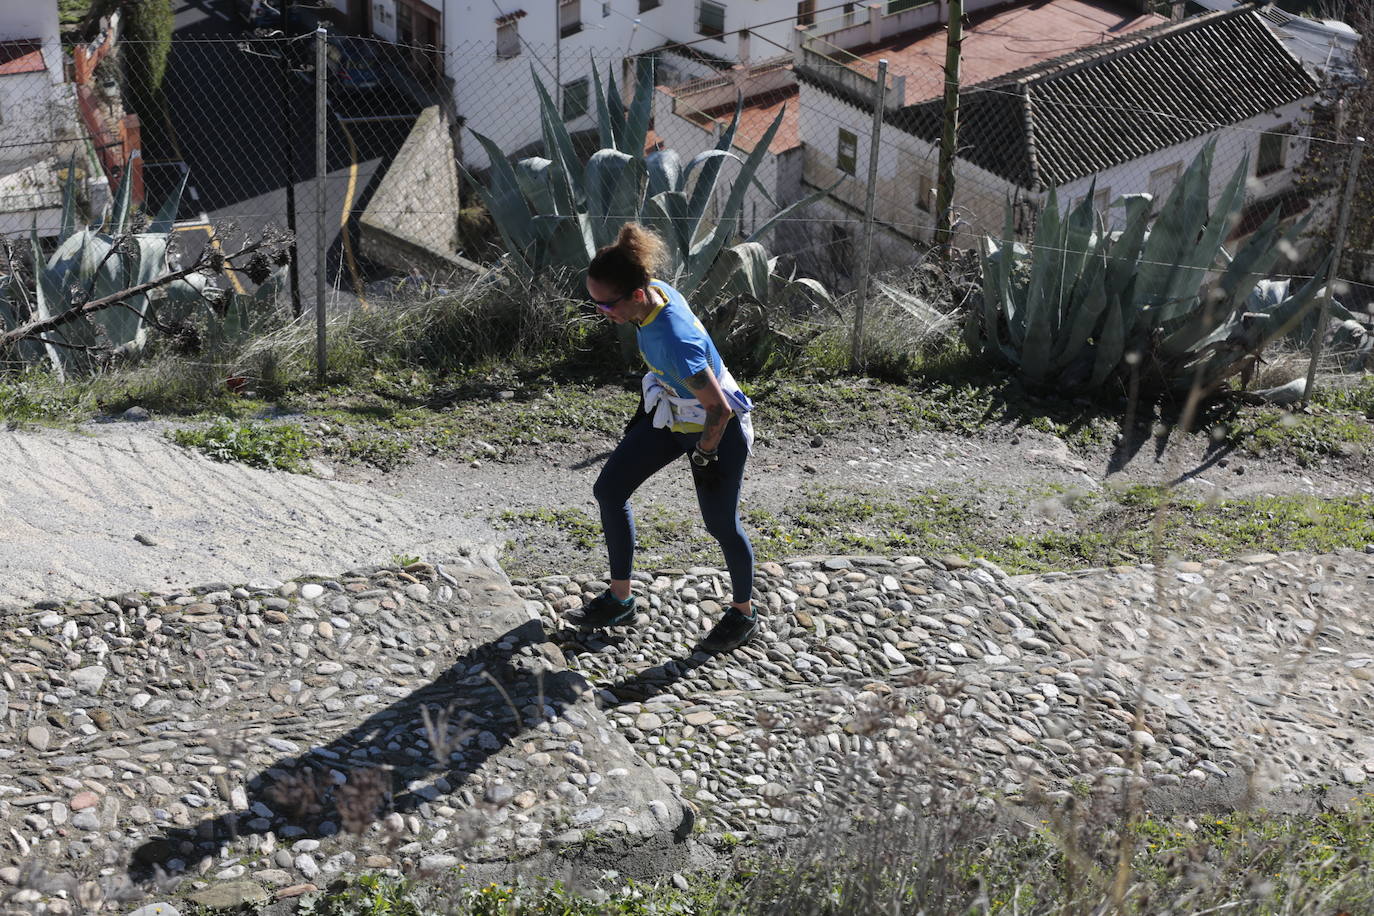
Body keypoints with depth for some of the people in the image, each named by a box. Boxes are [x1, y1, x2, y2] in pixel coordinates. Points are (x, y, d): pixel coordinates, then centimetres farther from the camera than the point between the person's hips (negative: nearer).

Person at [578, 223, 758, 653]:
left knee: (721, 524, 6)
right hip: (671, 414, 9)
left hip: (715, 429, -9)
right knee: (609, 489, 9)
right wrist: (646, 408, 15)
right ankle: (620, 598, 23)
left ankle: (743, 615, 31)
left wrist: (704, 457, -16)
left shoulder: (674, 341, -39)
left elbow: (720, 409, -30)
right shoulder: (656, 292, -14)